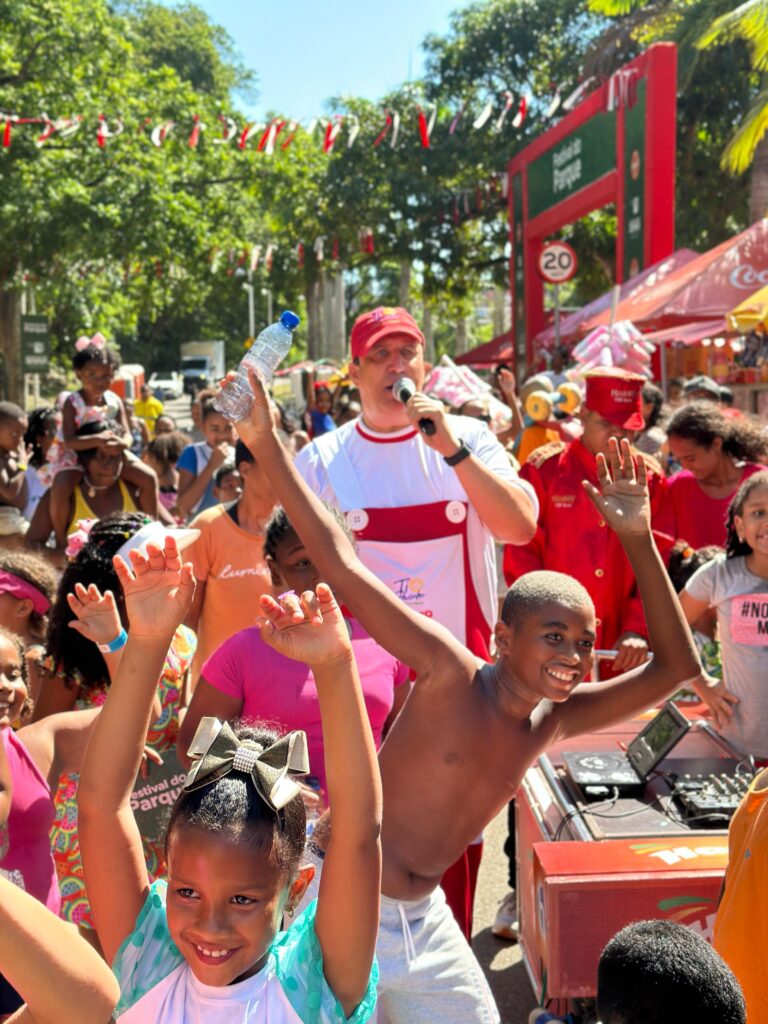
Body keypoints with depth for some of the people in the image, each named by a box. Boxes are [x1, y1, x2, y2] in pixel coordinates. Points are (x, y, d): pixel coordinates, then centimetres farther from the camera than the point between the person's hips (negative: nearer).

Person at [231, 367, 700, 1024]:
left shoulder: (552, 721, 0)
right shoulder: (452, 675, -18)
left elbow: (676, 666, -1)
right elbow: (343, 568, -24)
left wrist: (637, 538, -8)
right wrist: (268, 447, -27)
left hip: (422, 918, 7)